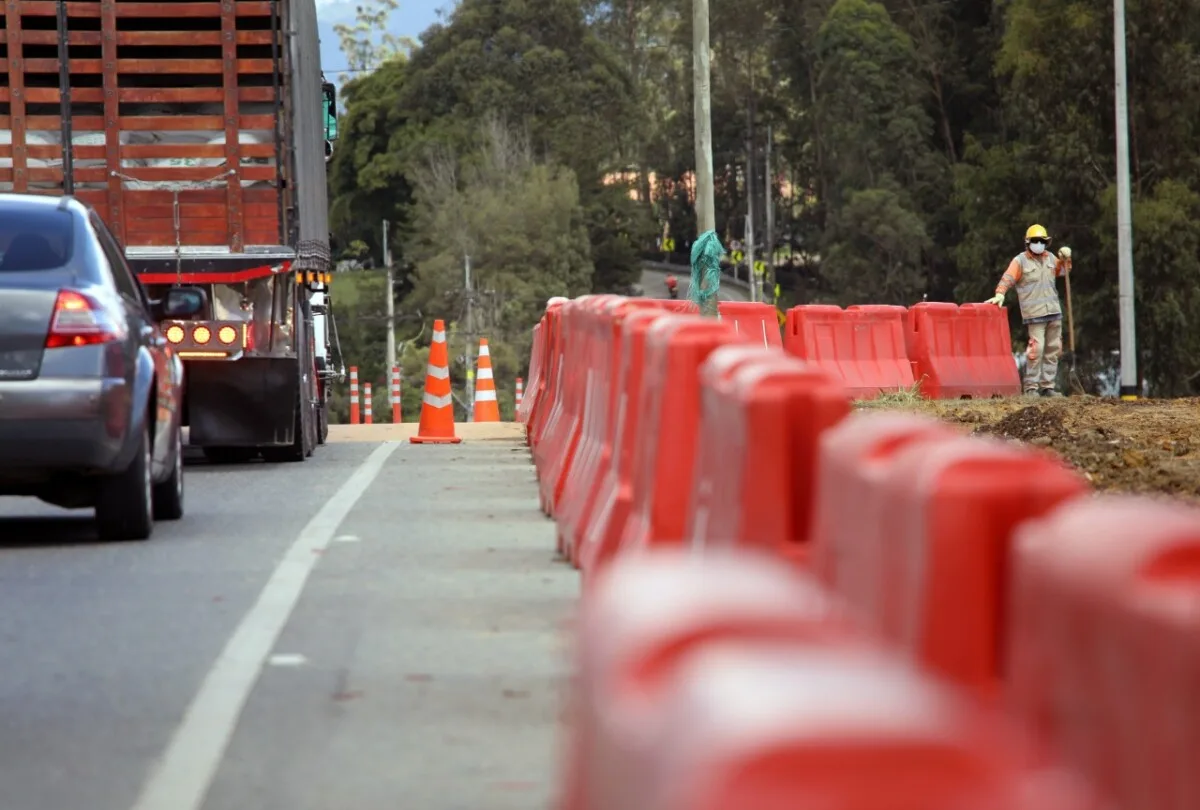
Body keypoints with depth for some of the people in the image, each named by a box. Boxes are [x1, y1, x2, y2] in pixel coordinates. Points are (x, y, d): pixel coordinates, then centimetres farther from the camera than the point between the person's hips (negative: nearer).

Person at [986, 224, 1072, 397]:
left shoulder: (1050, 258, 15)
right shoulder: (1020, 261, -2)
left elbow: (1063, 270, 32)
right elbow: (1008, 278, -13)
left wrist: (1065, 258, 13)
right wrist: (1000, 294, -29)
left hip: (1054, 312, 7)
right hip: (1034, 313, -7)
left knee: (1053, 350, 8)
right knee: (1036, 349, -14)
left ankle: (1047, 386, 15)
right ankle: (1031, 387, -9)